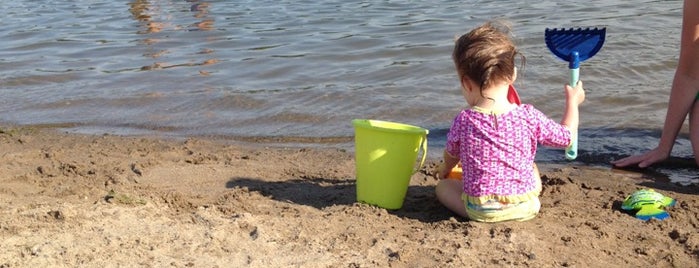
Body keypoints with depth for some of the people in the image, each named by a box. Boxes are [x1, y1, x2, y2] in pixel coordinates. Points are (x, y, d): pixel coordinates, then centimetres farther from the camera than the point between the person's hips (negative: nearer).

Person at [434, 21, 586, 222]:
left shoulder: (464, 122, -12)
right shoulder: (530, 117, -13)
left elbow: (451, 155, 9)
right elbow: (567, 136, 3)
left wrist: (445, 168, 34)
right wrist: (573, 101, 20)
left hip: (480, 211, -2)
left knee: (443, 186, 23)